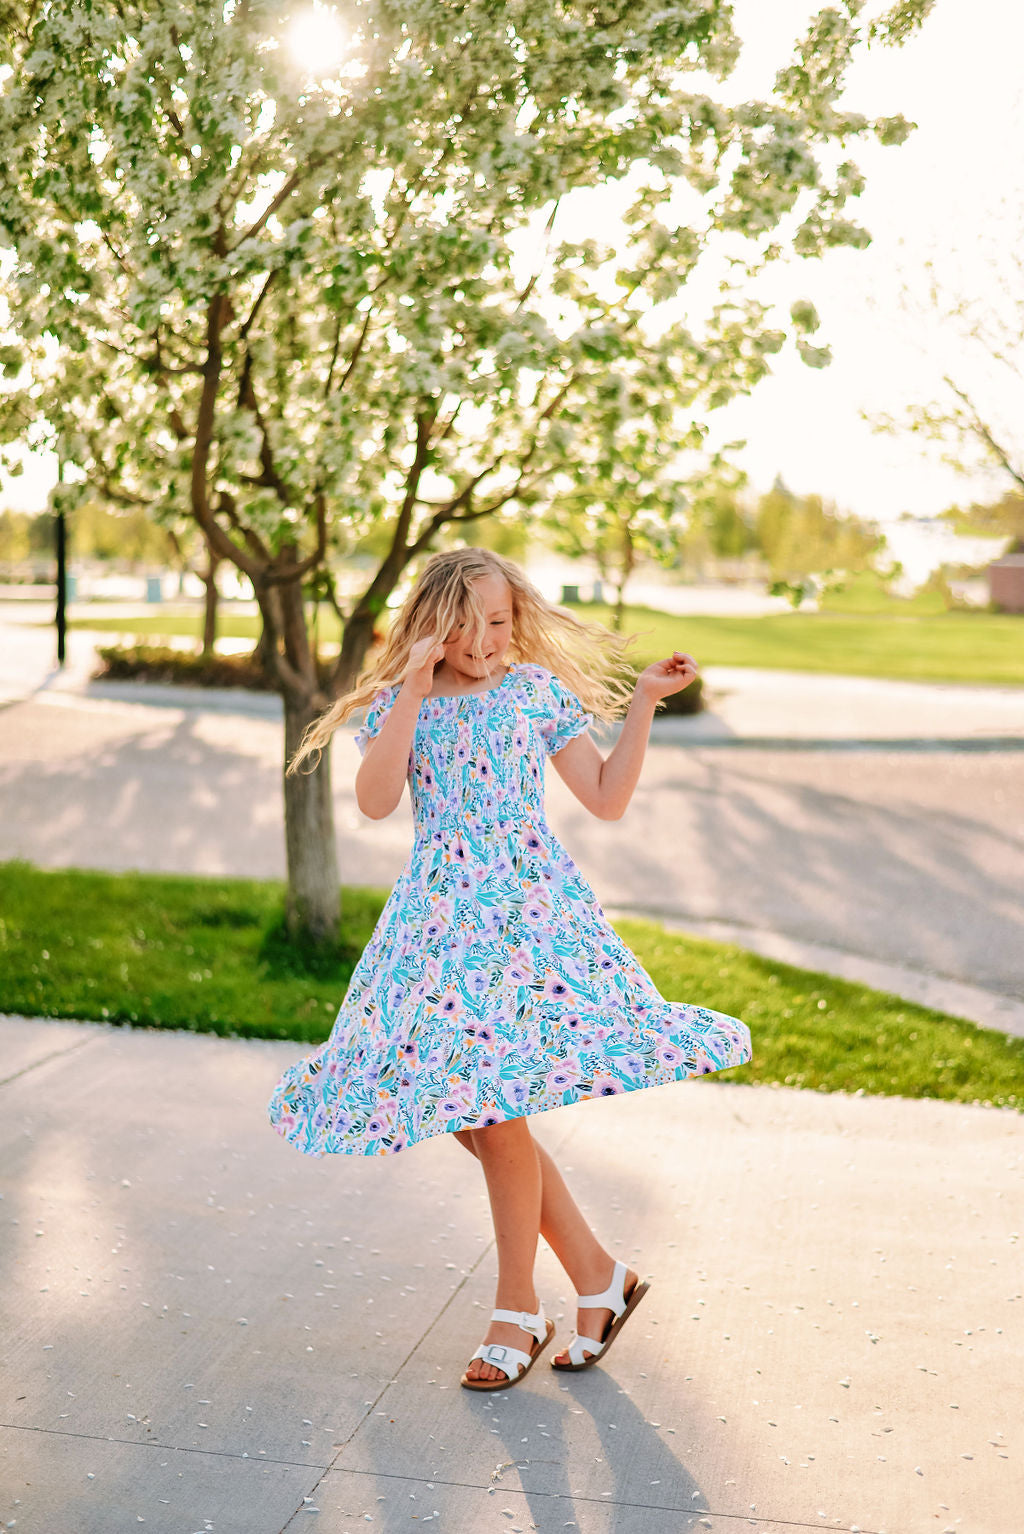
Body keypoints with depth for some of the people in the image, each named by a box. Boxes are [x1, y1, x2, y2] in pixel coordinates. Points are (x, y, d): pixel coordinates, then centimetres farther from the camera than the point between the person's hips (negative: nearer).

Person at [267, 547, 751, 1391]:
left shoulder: (539, 689, 6)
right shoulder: (402, 703, 7)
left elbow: (607, 798, 6)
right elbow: (375, 800, -11)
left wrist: (642, 705, -1)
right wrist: (415, 689, -14)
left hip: (530, 907, -3)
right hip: (441, 916, 3)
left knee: (498, 1113, -9)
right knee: (470, 1114, 3)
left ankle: (518, 1309, 11)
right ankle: (599, 1274, 20)